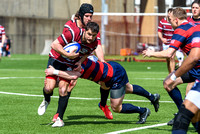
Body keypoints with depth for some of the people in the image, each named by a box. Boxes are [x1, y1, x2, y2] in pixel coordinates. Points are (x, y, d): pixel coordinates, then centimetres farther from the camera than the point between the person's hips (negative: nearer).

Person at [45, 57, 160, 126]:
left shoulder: (81, 63, -34)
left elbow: (74, 76, -51)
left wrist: (55, 72, -45)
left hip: (117, 76, -9)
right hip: (112, 66, 9)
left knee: (116, 108, 0)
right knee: (128, 88, 35)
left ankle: (143, 111, 20)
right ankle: (153, 97, 57)